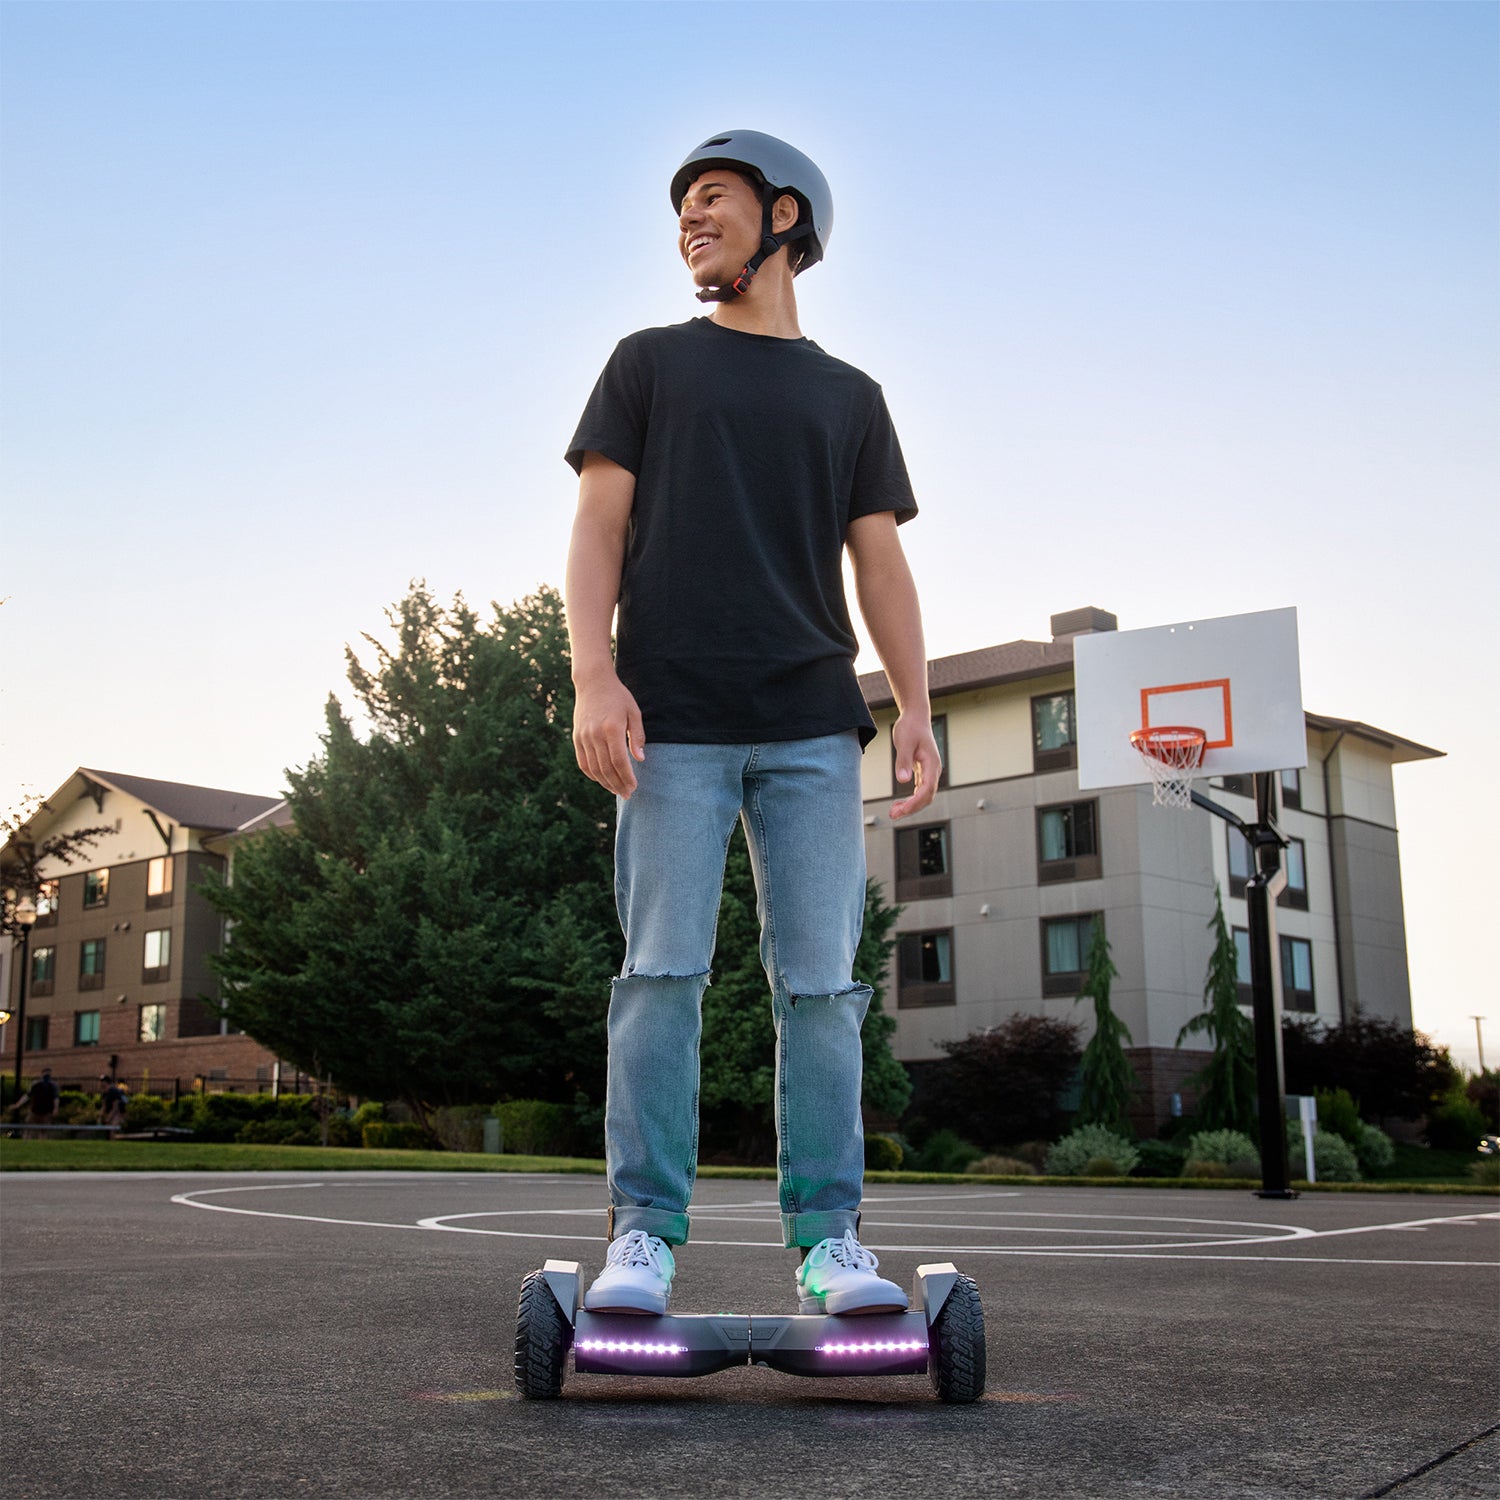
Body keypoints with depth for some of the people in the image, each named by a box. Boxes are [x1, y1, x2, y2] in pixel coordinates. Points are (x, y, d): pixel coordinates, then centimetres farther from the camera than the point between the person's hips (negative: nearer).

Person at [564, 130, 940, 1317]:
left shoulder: (850, 396, 21)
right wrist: (593, 674, -9)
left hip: (811, 725, 1)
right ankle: (645, 1234, -2)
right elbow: (598, 527, 7)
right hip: (672, 719, -1)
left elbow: (881, 562, 13)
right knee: (662, 973, -6)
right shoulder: (650, 363, 17)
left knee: (821, 983, -3)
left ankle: (828, 1240, 1)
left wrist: (916, 708, -1)